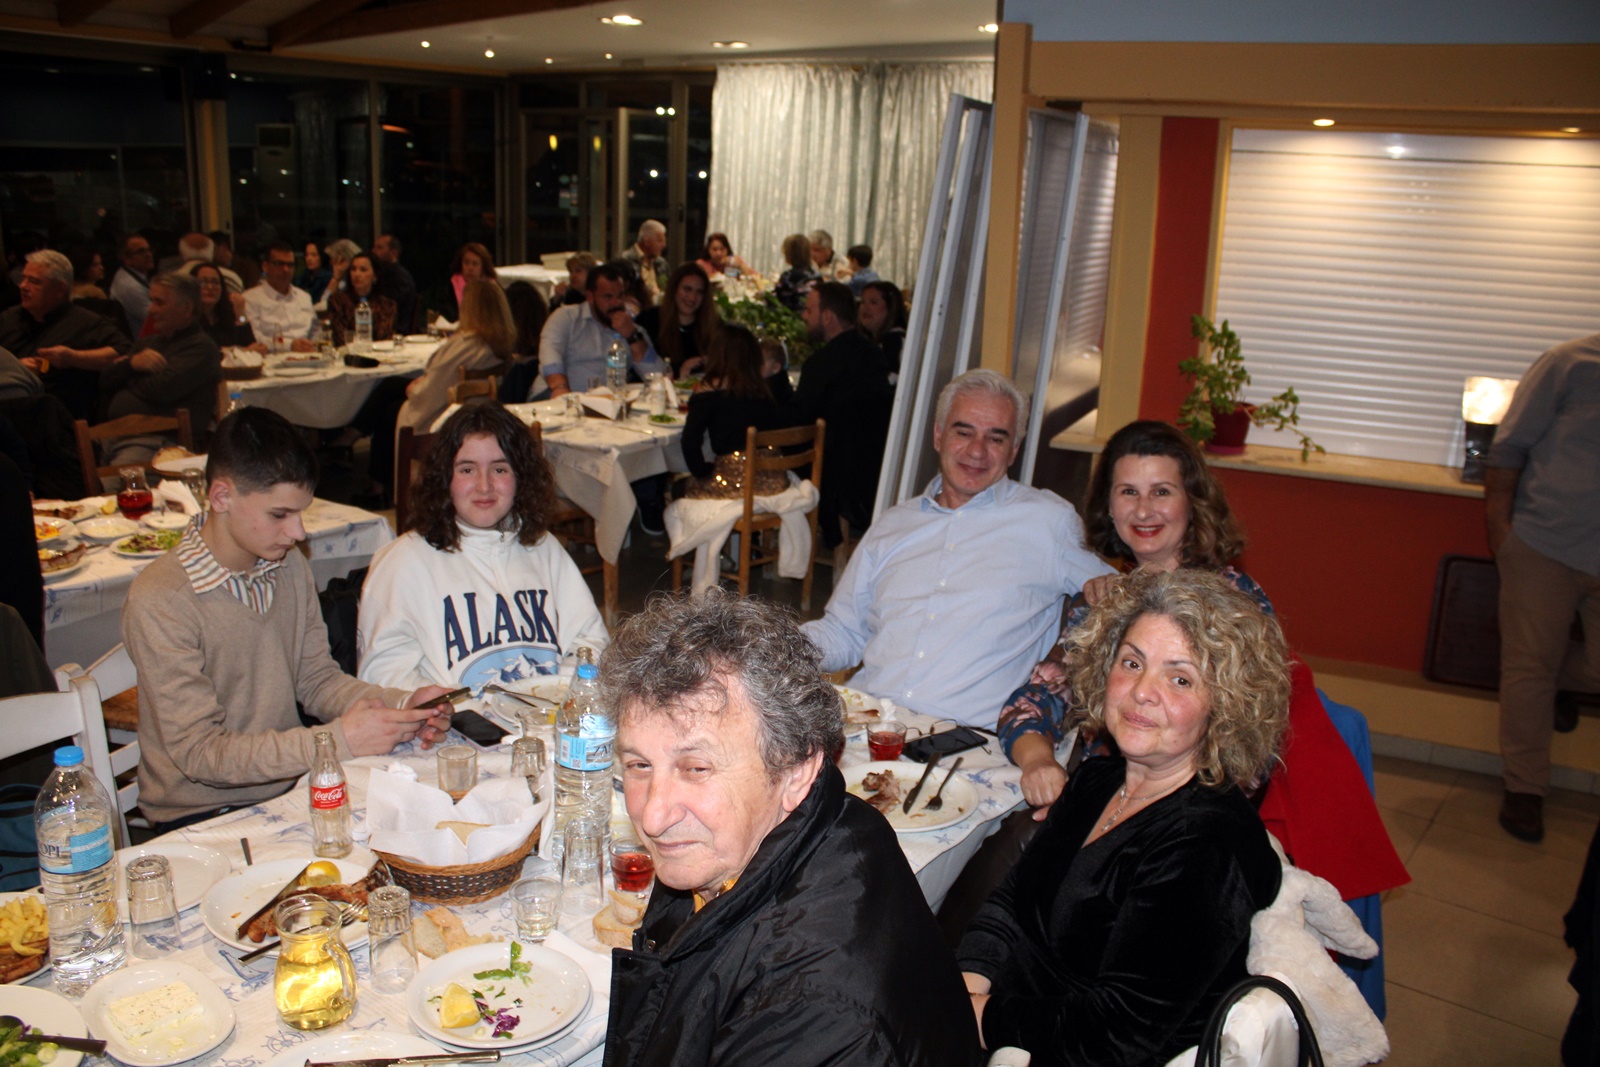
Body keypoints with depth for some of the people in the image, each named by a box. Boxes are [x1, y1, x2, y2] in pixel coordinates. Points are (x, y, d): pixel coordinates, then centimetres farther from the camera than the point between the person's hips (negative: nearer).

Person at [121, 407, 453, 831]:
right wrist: (338, 740, -27)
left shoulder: (289, 566, 3)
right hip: (202, 817, -6)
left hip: (287, 786, 6)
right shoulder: (158, 602, -19)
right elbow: (200, 753, -19)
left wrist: (402, 705, -11)